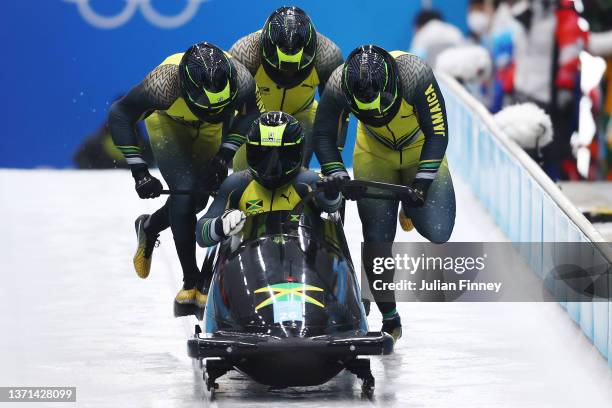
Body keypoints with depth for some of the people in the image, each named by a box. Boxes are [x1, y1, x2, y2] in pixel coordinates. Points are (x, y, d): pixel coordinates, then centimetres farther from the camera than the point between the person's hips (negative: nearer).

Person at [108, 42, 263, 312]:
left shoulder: (240, 80, -36)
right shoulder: (164, 84, -43)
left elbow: (250, 114, -11)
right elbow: (119, 115, -27)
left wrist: (225, 154, -21)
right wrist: (139, 171, -30)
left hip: (212, 128, 3)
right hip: (168, 121, -3)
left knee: (200, 196, 0)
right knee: (185, 190, -21)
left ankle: (149, 228, 32)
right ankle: (192, 283, -13)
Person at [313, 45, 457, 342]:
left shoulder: (416, 75, -35)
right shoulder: (339, 84, -29)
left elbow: (437, 133, -25)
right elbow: (322, 136, -13)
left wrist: (423, 179, -31)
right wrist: (334, 171, -29)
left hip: (422, 151, -1)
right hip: (375, 155, 1)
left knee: (438, 232, -18)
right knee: (377, 240, -9)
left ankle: (411, 209, 19)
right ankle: (389, 318, 8)